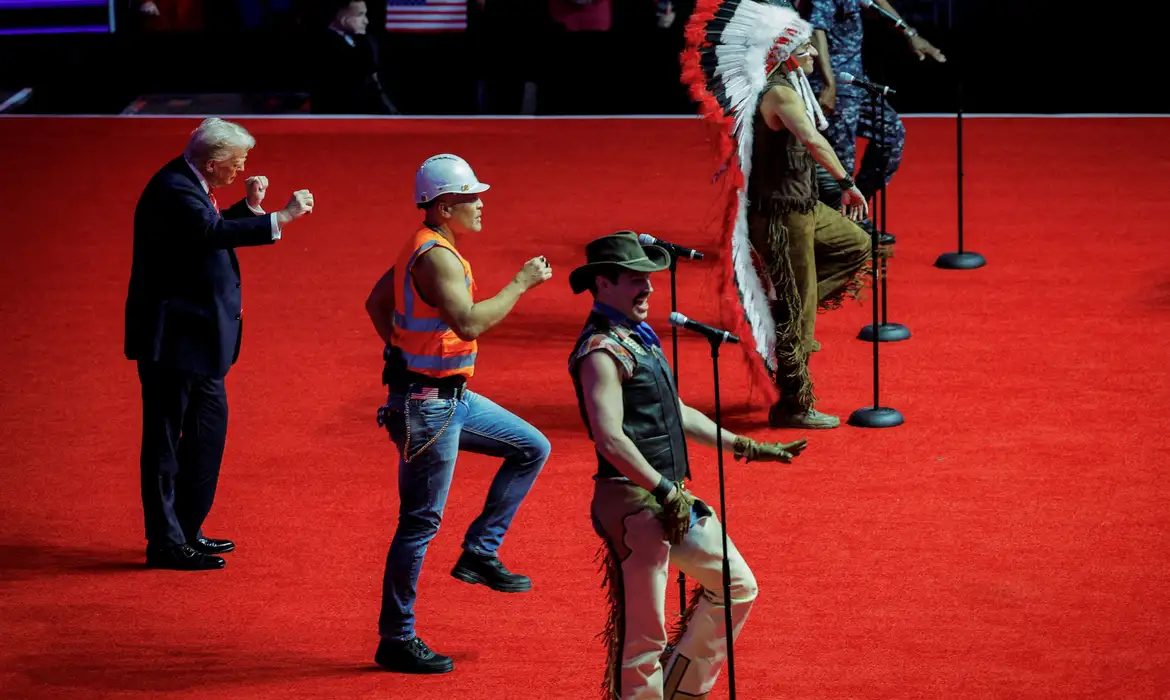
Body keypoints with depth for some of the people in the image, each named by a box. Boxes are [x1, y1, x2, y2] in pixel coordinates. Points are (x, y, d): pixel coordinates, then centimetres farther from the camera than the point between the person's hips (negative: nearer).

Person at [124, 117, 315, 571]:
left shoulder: (190, 185, 10)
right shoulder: (173, 190, -21)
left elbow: (211, 231, 22)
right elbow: (212, 234, -36)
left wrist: (250, 206, 8)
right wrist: (280, 218, -37)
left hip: (195, 336, 11)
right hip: (173, 338, -11)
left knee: (210, 422, 18)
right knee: (166, 437, -3)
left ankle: (186, 530, 28)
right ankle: (166, 544, 3)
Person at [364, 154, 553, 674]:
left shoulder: (423, 249, 11)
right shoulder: (437, 257, -21)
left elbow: (377, 304, 22)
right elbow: (469, 323, -33)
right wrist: (521, 283, -23)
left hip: (453, 397, 10)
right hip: (428, 405, -10)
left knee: (532, 447, 15)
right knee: (420, 521, -3)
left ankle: (480, 552, 15)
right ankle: (396, 640, 4)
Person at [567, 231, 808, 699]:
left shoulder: (639, 338, 16)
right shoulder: (601, 351, -16)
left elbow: (677, 414, 25)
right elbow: (610, 439, -24)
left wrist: (743, 446, 23)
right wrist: (665, 491, -22)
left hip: (670, 498, 10)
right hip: (632, 502, -10)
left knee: (737, 586, 18)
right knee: (643, 633, -6)